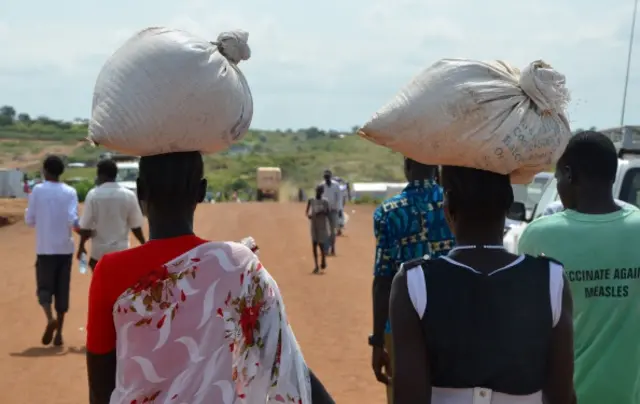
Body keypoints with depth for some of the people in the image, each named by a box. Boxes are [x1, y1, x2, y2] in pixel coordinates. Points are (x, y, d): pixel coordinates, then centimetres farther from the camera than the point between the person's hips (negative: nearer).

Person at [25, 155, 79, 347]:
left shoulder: (37, 190, -3)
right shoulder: (70, 192, -1)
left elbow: (30, 220, 2)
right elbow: (73, 220, -11)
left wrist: (30, 204, 19)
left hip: (45, 248, -1)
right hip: (65, 248, 1)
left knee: (44, 286, 8)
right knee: (62, 290, 9)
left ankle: (50, 318, -19)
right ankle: (59, 332, 10)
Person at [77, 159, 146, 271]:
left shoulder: (93, 195, -9)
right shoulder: (129, 195, -4)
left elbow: (86, 226, -6)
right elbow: (135, 225, 1)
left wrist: (81, 245, 9)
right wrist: (144, 245, 15)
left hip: (99, 250, -1)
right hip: (121, 250, 1)